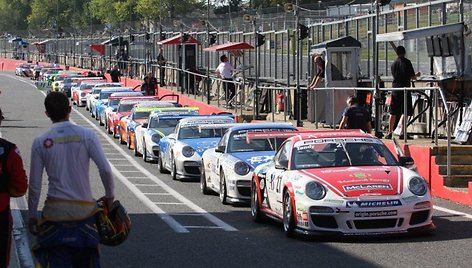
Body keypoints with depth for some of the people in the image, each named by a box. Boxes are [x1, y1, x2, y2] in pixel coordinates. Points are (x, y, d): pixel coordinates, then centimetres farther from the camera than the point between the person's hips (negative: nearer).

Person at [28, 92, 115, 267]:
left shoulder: (40, 142, -3)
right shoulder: (87, 135, -5)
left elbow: (35, 184, 0)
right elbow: (105, 169, -11)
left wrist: (32, 215, 10)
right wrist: (110, 195, 5)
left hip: (55, 211, -1)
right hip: (85, 209, 1)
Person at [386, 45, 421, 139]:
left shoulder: (393, 64, 10)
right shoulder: (407, 62, -5)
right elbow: (412, 76, -5)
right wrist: (417, 75, 18)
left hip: (395, 90, 5)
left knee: (393, 113, 10)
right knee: (405, 112, -2)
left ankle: (390, 132, 12)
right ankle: (402, 132, -10)